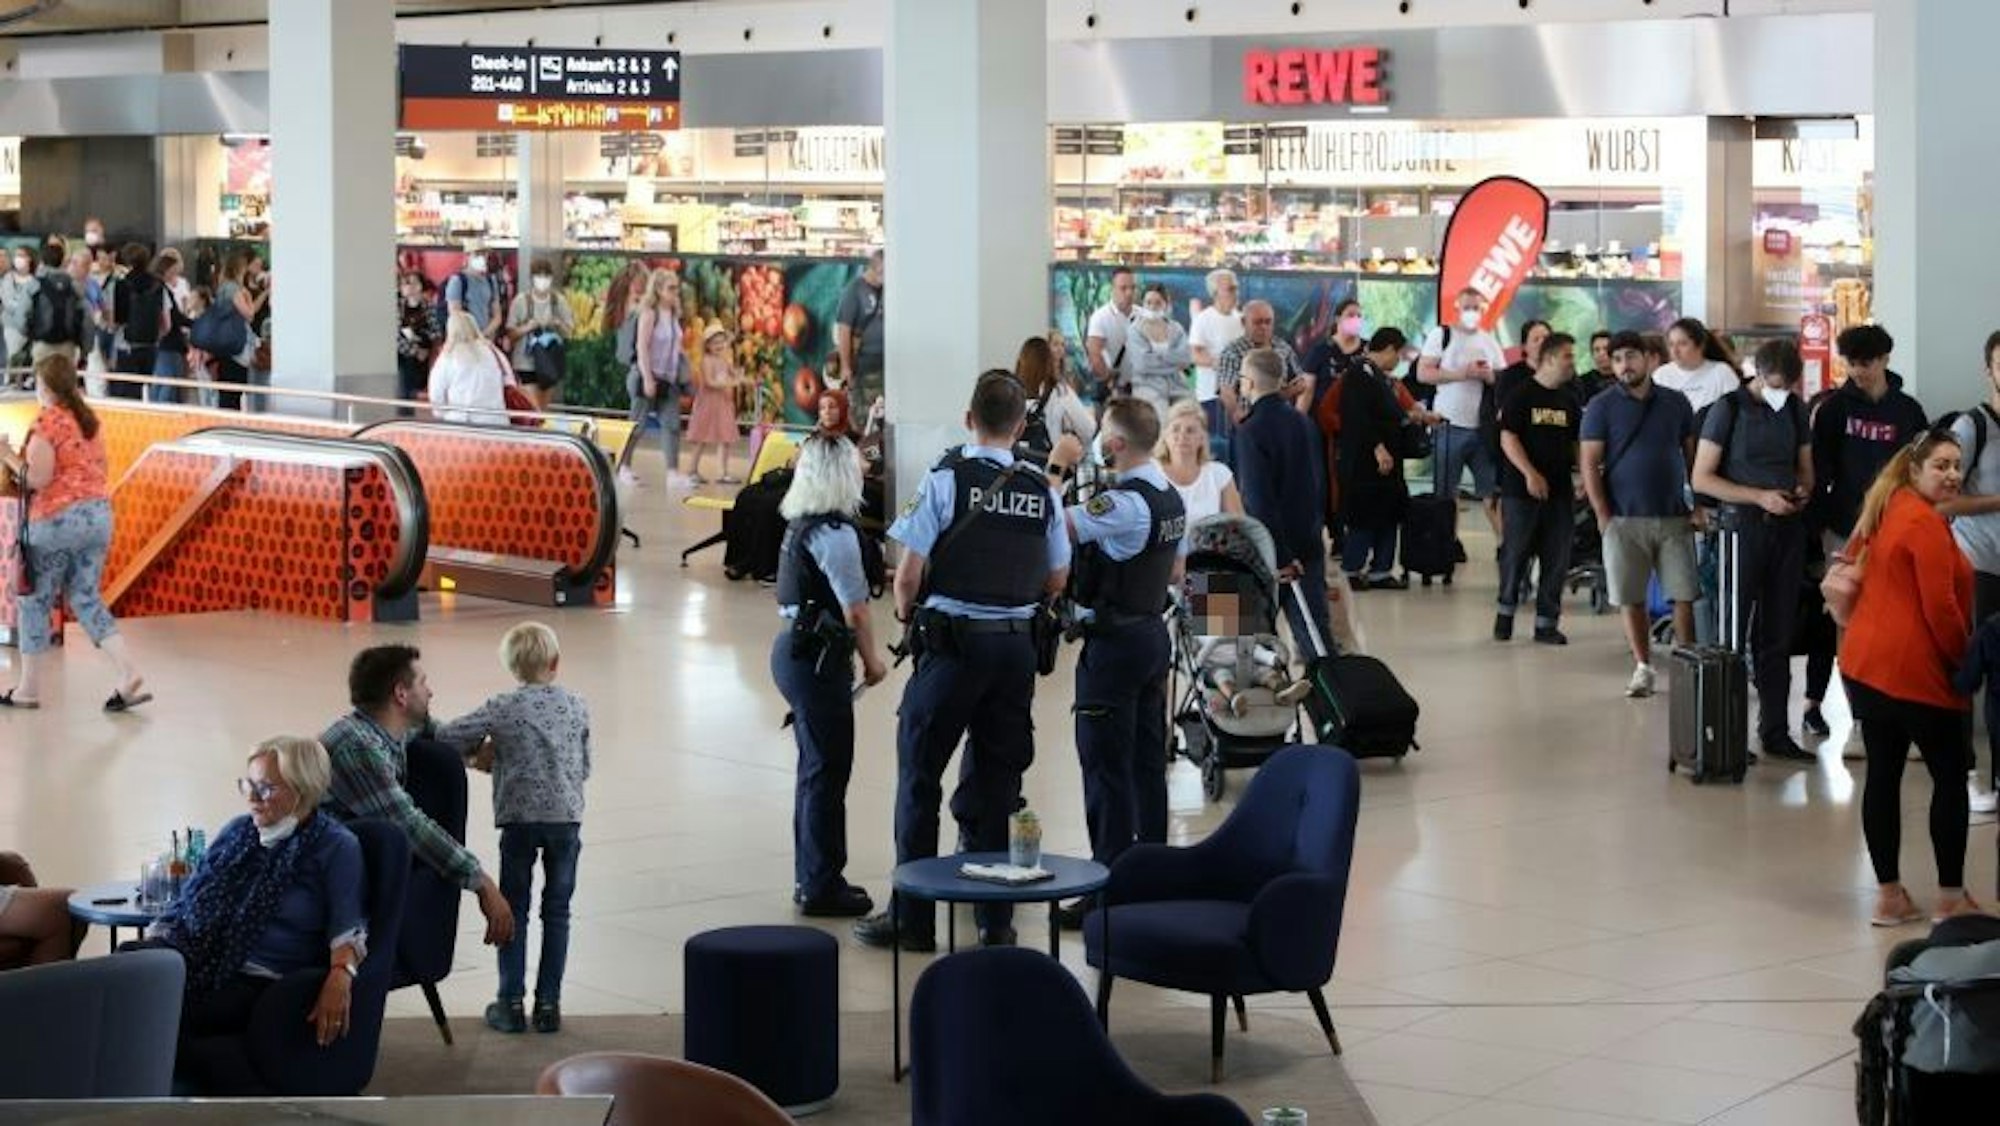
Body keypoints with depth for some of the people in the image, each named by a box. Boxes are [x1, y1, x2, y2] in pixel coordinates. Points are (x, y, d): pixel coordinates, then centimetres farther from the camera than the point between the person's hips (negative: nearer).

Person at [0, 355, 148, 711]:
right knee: (86, 600, 10)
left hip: (58, 518, -7)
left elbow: (37, 478, -17)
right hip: (99, 513, 7)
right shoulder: (90, 419, 11)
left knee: (35, 602, 7)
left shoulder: (47, 422, -12)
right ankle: (131, 676, -5)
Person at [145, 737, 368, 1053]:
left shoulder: (335, 846, 6)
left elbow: (347, 926, -3)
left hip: (265, 981, -5)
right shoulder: (236, 832, 23)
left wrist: (340, 977, -24)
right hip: (200, 965, 5)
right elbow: (185, 902, 23)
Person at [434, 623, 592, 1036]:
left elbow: (444, 737, -4)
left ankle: (511, 1003, 10)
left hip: (519, 818, -2)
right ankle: (548, 1004, 10)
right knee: (557, 911, 10)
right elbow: (584, 768, 12)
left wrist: (479, 751, 12)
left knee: (514, 910, 10)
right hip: (566, 817, 2)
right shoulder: (577, 707, 5)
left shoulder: (502, 708, -3)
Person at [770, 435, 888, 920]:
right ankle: (822, 886, 4)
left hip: (795, 646, 9)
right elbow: (855, 609, -16)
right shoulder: (835, 532, -18)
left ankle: (813, 878, 25)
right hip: (819, 657, -9)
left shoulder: (800, 524, 10)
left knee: (817, 768, 17)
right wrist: (872, 660, -1)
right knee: (827, 770, -2)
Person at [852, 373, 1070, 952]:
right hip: (1018, 645, 4)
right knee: (997, 782, 11)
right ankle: (997, 920, 14)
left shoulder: (945, 480, -10)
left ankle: (912, 918, 8)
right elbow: (1056, 581, 9)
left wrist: (907, 615, 8)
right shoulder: (1042, 492, 2)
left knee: (919, 775, 6)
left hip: (952, 643, -4)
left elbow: (909, 574, -12)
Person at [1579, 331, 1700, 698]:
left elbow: (1693, 455, 14)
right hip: (1625, 519, -1)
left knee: (1684, 596, 0)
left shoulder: (1676, 403, 7)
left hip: (1674, 517, 2)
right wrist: (1603, 517, -8)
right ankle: (1643, 668, 11)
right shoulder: (1602, 407, 0)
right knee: (1631, 598, 1)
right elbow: (1589, 464, -2)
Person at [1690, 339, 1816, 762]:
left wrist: (1803, 490, -2)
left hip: (1787, 528, 5)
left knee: (1778, 639, 9)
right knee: (1732, 633, -3)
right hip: (1743, 525, -5)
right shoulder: (1729, 408, -5)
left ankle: (1775, 732, 14)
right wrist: (1760, 497, -17)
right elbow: (1702, 478, -8)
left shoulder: (1795, 410, 10)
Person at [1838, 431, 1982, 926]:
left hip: (1864, 663, 9)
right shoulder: (1926, 523, -16)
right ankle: (1951, 897, 8)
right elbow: (1940, 607, -18)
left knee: (1882, 773, 10)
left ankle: (1889, 896, 13)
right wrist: (1967, 661, -6)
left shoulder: (1883, 511, 12)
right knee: (1951, 777, 3)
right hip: (1915, 671, -9)